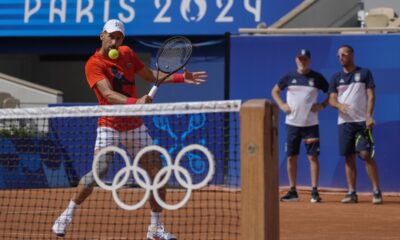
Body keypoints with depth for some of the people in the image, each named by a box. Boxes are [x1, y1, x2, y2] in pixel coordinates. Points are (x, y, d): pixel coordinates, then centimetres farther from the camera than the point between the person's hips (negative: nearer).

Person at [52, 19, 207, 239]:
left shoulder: (127, 53, 6)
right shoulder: (94, 64, -13)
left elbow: (151, 76, 17)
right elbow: (109, 95, -27)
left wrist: (181, 78, 6)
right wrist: (135, 102, -43)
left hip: (135, 126, 6)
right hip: (109, 127, -5)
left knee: (157, 173, 0)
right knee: (98, 172, -18)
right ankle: (67, 215, 5)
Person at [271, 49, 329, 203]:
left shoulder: (317, 77, 0)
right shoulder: (289, 77, 5)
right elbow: (275, 90, 18)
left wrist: (322, 105, -7)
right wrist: (281, 104, 3)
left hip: (311, 123, -2)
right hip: (292, 123, 2)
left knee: (313, 156, -5)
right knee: (291, 157, 3)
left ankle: (314, 191, 0)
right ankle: (292, 191, 12)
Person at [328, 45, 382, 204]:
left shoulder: (364, 73, 5)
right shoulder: (336, 77, 13)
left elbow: (371, 96, -2)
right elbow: (331, 99, 7)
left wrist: (369, 116, -15)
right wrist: (339, 105, -17)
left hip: (362, 121, -3)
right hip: (344, 122, 4)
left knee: (365, 154, -12)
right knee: (349, 157, 4)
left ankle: (377, 191, -6)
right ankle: (352, 193, 9)